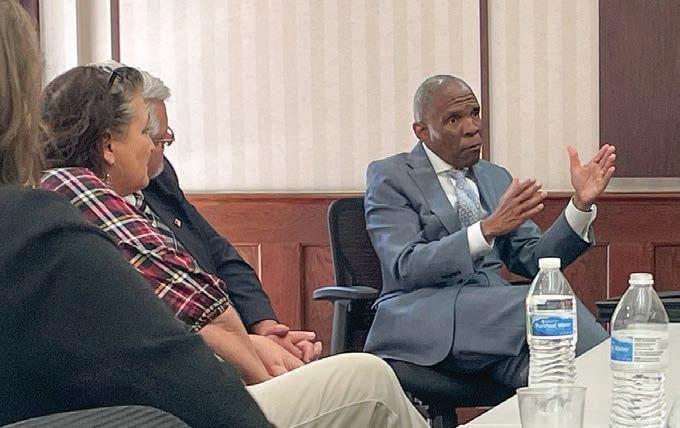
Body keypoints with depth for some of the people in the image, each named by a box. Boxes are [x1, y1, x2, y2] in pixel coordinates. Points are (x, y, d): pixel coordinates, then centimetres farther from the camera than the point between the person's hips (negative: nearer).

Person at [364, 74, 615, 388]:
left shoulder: (496, 178, 21)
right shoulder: (389, 177, 3)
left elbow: (533, 260, 14)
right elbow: (406, 268, -11)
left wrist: (581, 204, -1)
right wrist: (488, 228, -21)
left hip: (495, 311, 5)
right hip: (423, 319, -4)